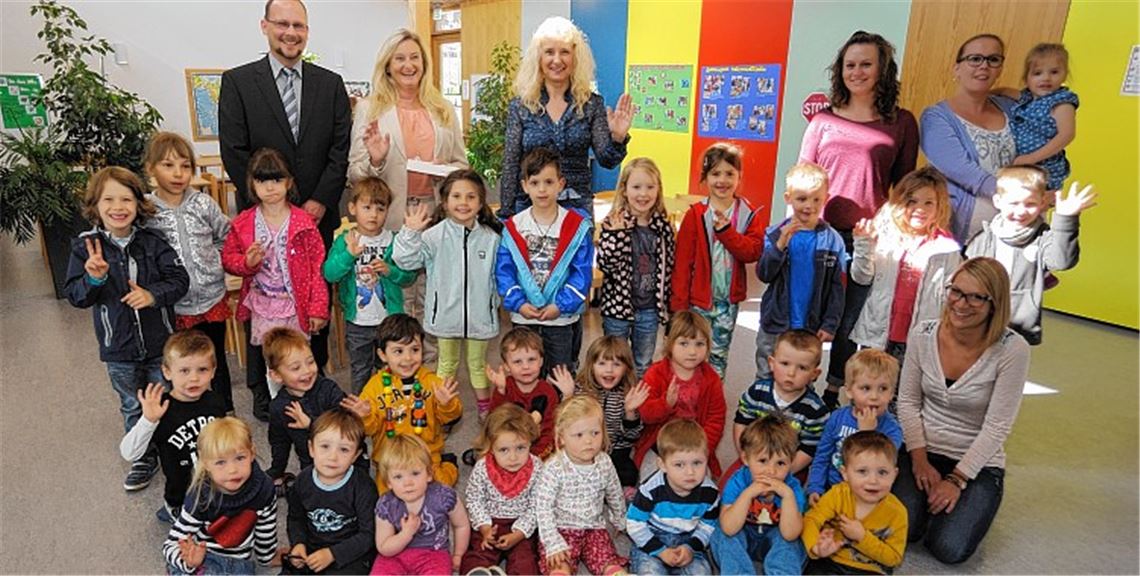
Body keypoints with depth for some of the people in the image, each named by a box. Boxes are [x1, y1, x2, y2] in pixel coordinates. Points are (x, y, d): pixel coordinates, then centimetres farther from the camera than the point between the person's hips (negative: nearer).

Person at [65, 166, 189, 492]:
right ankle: (144, 459, 37)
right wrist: (93, 278, -26)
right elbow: (75, 296, -7)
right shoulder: (85, 247, -7)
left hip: (160, 343, -1)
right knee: (133, 407, 18)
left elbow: (180, 279, -9)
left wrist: (153, 294, -25)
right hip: (119, 348, 1)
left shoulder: (153, 242, -8)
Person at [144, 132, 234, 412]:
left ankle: (225, 413, 33)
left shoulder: (203, 203, -4)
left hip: (212, 298, 2)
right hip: (173, 305, -1)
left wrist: (214, 260, -1)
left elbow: (227, 237, 8)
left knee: (216, 361, 16)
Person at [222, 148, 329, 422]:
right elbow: (228, 257, 5)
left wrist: (318, 307, -9)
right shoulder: (243, 224, -3)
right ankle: (261, 397, 43)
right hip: (259, 305, 3)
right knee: (258, 354, 20)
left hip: (295, 305, -2)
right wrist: (247, 262, -18)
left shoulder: (303, 222, -10)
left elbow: (317, 267, -8)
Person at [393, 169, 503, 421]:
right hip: (446, 313, -1)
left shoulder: (491, 238, -5)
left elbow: (499, 275, 4)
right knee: (447, 363, 19)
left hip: (480, 314, 1)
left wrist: (497, 301, 5)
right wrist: (410, 233, -27)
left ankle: (485, 408, 37)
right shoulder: (435, 235, -11)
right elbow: (406, 260, -17)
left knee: (478, 363, 20)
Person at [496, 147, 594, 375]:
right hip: (523, 317, 2)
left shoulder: (578, 226, -7)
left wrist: (561, 305, -16)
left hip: (562, 317, -1)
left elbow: (582, 272, -9)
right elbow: (504, 270, -3)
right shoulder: (512, 227, -2)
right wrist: (518, 303, -15)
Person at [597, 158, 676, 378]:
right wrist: (617, 234, -31)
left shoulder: (663, 225, -1)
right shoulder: (614, 223, -11)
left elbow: (668, 267, 6)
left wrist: (668, 306, 7)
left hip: (650, 309, 3)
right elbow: (605, 264, -20)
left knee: (643, 366, 18)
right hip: (618, 305, -3)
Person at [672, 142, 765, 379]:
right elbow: (682, 262, -6)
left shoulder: (749, 214, 2)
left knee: (719, 355, 14)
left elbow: (753, 251, -11)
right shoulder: (695, 215, -5)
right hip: (698, 299, -2)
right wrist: (679, 304, -8)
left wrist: (726, 231, -23)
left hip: (729, 299, 2)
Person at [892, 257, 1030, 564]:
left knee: (949, 549, -17)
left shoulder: (1012, 349, -18)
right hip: (923, 449, 2)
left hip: (979, 462, -2)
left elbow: (997, 427, -15)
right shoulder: (923, 334, -9)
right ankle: (929, 492, 15)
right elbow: (908, 401, 0)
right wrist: (920, 460, -7)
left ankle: (965, 500, 15)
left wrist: (957, 480, -15)